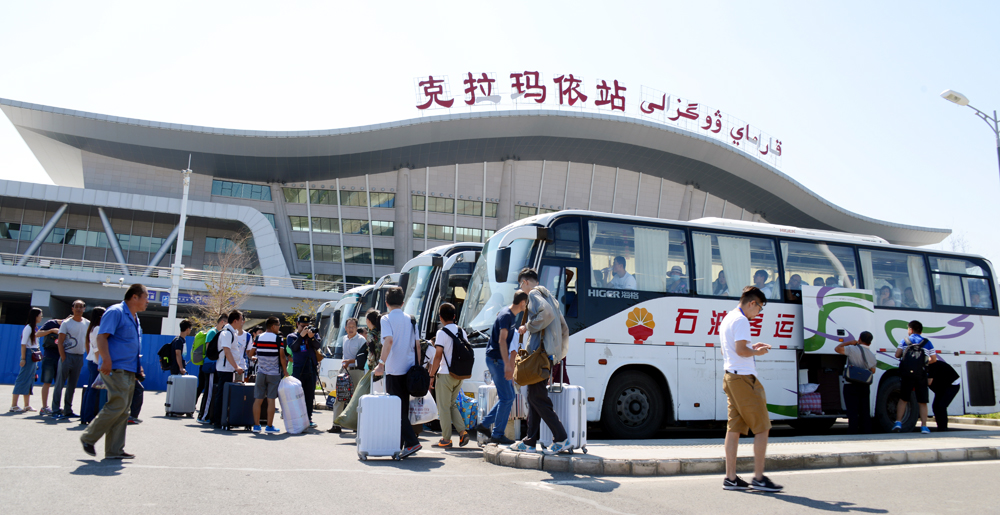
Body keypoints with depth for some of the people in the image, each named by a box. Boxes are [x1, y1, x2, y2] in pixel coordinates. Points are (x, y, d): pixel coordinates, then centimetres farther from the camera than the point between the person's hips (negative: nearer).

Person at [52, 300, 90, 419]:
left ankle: (68, 410, 15)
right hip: (67, 355, -4)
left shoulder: (87, 323, 9)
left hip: (80, 357, 4)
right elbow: (60, 341, -6)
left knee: (72, 385, 9)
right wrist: (63, 358, -13)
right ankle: (55, 411, -1)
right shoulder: (66, 323, -3)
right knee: (59, 383, -4)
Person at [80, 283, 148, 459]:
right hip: (115, 369, -9)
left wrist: (137, 367, 23)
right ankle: (88, 438, 5)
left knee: (123, 411, 8)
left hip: (129, 372, 9)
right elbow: (102, 337, -16)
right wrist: (106, 360, -25)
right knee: (117, 405, -13)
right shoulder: (116, 312, -8)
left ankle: (115, 450, 12)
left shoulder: (134, 318, 20)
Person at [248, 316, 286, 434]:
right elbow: (282, 356, -9)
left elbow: (251, 354, 5)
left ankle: (256, 425, 9)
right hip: (274, 373, -3)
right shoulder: (278, 338, -7)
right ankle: (269, 426, 0)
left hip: (261, 372, 4)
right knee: (271, 400, -1)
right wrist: (284, 370, 1)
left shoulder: (258, 338, 4)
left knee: (258, 399, 7)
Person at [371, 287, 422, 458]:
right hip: (409, 370, 6)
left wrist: (381, 364, -23)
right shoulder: (410, 319, 12)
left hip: (394, 370, -6)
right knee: (403, 408, 15)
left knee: (398, 409, -3)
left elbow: (389, 340, -21)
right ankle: (399, 444, 21)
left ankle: (412, 442, -14)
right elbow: (417, 345, 10)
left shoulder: (386, 319, -5)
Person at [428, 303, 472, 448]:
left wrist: (431, 375, -9)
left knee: (444, 407, 3)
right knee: (451, 404, 19)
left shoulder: (442, 333, -10)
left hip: (445, 375, -6)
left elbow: (438, 356, -15)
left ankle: (446, 440, 6)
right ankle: (462, 432, 6)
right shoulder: (461, 331, 8)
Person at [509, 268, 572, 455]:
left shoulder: (534, 294, -4)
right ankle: (529, 441, 15)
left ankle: (561, 438, -8)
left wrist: (528, 327, -13)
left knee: (538, 398, -8)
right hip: (549, 354, 10)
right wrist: (559, 352, 25)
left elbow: (546, 313, -26)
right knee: (534, 397, 12)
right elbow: (564, 329, 24)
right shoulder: (549, 296, 24)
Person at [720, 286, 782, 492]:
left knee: (734, 428, 8)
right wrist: (757, 352, -4)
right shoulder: (741, 320, -12)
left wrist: (752, 347, 19)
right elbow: (741, 350, -22)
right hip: (743, 378, -10)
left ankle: (730, 478, 9)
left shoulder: (727, 318, 19)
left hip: (729, 377, 10)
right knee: (762, 428, -2)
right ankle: (759, 478, 1)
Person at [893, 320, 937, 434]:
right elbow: (934, 359, 2)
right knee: (922, 402, 8)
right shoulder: (927, 342, 7)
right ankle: (924, 426, 3)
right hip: (921, 375, 0)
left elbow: (897, 354, -2)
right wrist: (925, 362, 20)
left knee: (903, 399, 11)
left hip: (907, 374, 0)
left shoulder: (904, 341, 5)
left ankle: (898, 422, 2)